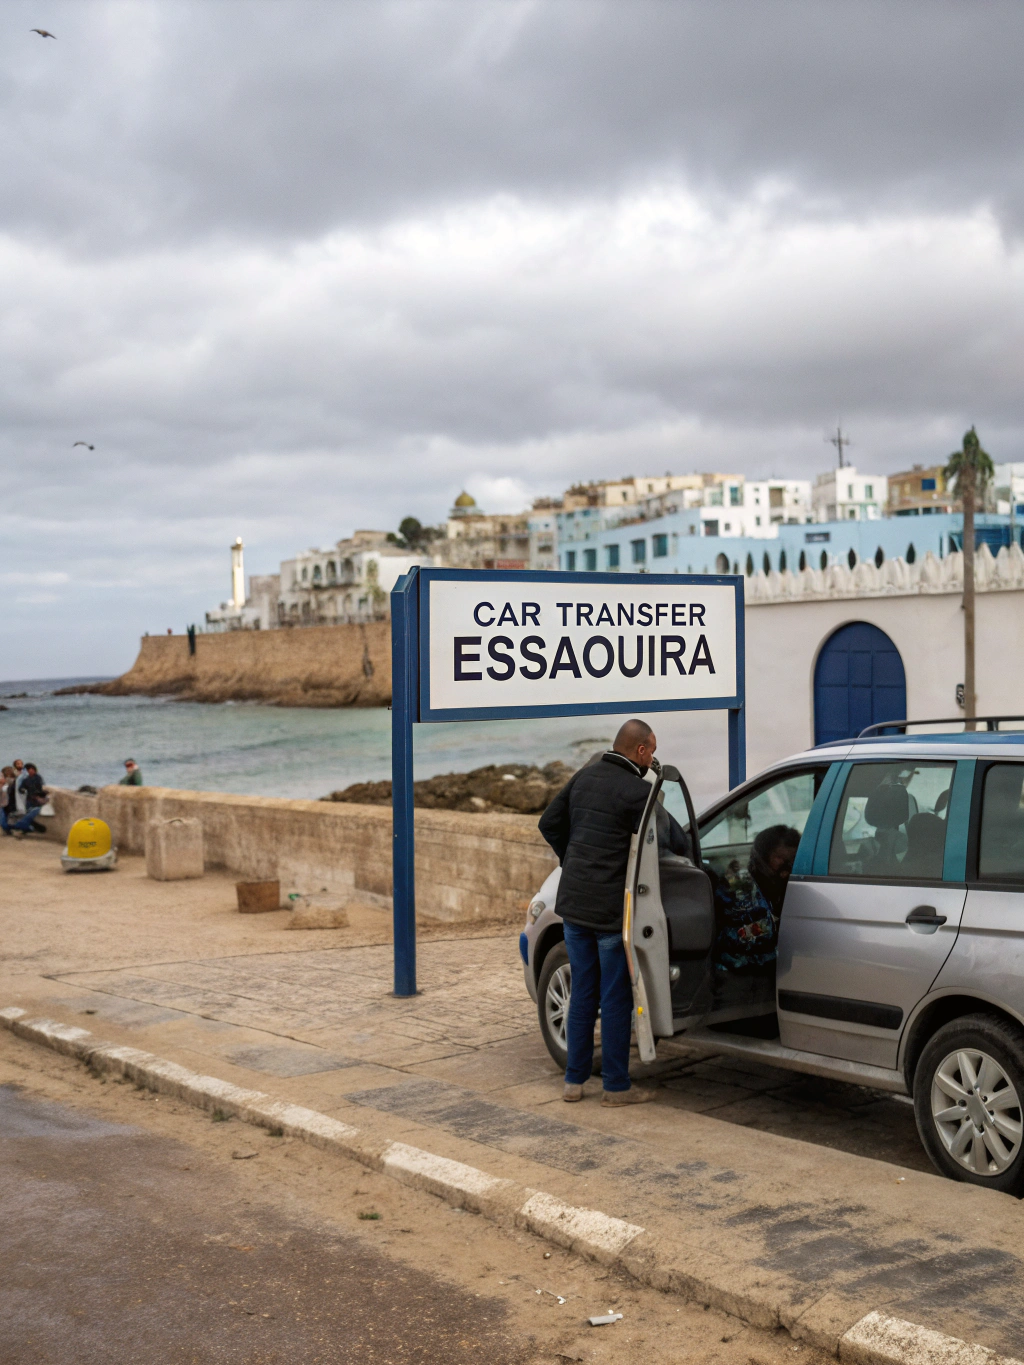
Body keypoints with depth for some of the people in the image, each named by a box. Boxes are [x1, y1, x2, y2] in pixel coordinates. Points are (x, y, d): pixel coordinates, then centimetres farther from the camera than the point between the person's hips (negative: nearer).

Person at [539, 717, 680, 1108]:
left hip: (573, 902, 7)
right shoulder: (638, 791, -14)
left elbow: (549, 823, 15)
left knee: (582, 994, 15)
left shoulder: (584, 777, 8)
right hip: (611, 909, -7)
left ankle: (574, 1081, 19)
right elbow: (675, 841, -15)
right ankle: (616, 1086, 10)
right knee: (616, 998, 4)